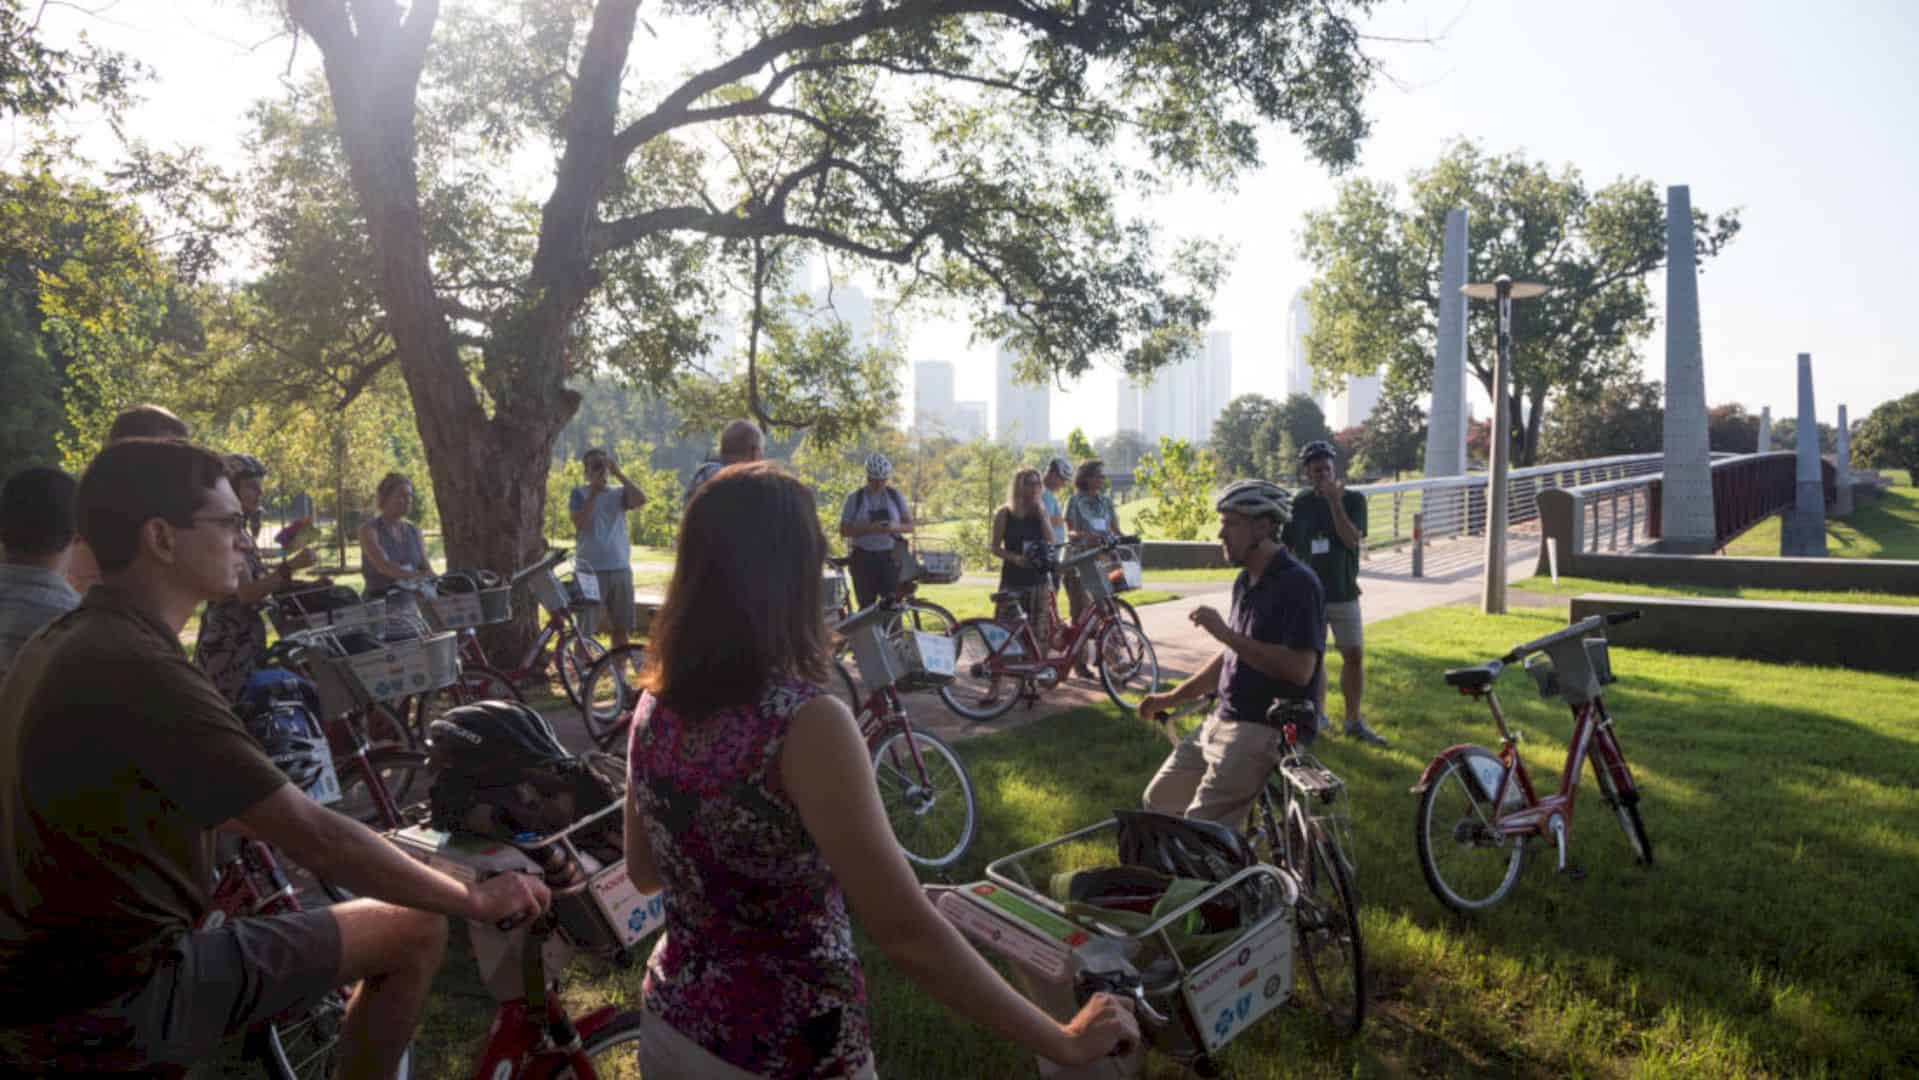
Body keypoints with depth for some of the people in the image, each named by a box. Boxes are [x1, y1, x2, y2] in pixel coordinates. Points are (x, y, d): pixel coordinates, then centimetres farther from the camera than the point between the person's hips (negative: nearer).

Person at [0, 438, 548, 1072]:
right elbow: (315, 839, -24)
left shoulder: (62, 644, 7)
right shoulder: (140, 671, -24)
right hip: (114, 1003, -10)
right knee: (414, 931, -7)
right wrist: (478, 899, -14)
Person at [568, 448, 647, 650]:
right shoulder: (580, 494, 1)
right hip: (589, 570, -3)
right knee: (583, 631, 0)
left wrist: (618, 473, -12)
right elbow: (580, 524, -14)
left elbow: (641, 500, -13)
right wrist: (594, 492, -15)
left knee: (620, 628, 9)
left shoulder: (618, 493, 8)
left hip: (620, 569, 3)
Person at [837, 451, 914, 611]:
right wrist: (869, 529, -20)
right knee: (867, 606, 1)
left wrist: (895, 526, -16)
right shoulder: (855, 498, 0)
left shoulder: (895, 495, 6)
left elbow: (910, 525, 7)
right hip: (863, 558, -1)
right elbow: (844, 530, -4)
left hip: (889, 557, 1)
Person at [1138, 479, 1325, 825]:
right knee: (1158, 801, 12)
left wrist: (1225, 633, -24)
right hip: (1223, 721, 9)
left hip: (1269, 729, -9)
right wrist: (1171, 698, 18)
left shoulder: (1298, 583, -16)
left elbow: (1299, 669, -25)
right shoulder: (1245, 581, 12)